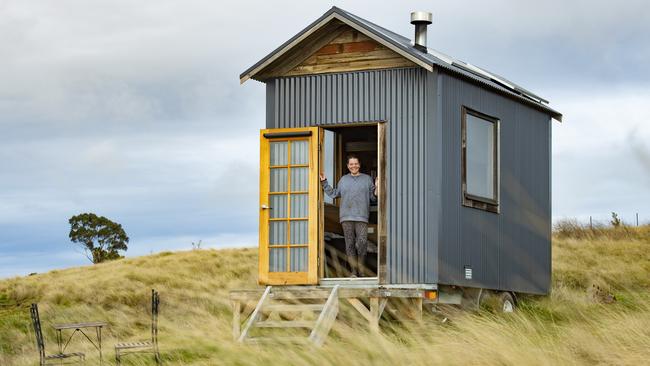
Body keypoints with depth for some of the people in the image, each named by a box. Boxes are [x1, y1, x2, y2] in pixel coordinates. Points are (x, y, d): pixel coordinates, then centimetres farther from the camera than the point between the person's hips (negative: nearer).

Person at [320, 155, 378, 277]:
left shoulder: (367, 179, 11)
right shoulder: (343, 179, 16)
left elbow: (373, 198, 10)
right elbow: (333, 194, 22)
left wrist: (376, 189, -9)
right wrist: (324, 183, 17)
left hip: (362, 217, -2)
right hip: (346, 217, 2)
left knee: (362, 242, -13)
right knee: (350, 244, 0)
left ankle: (361, 268, 2)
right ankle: (353, 270, 5)